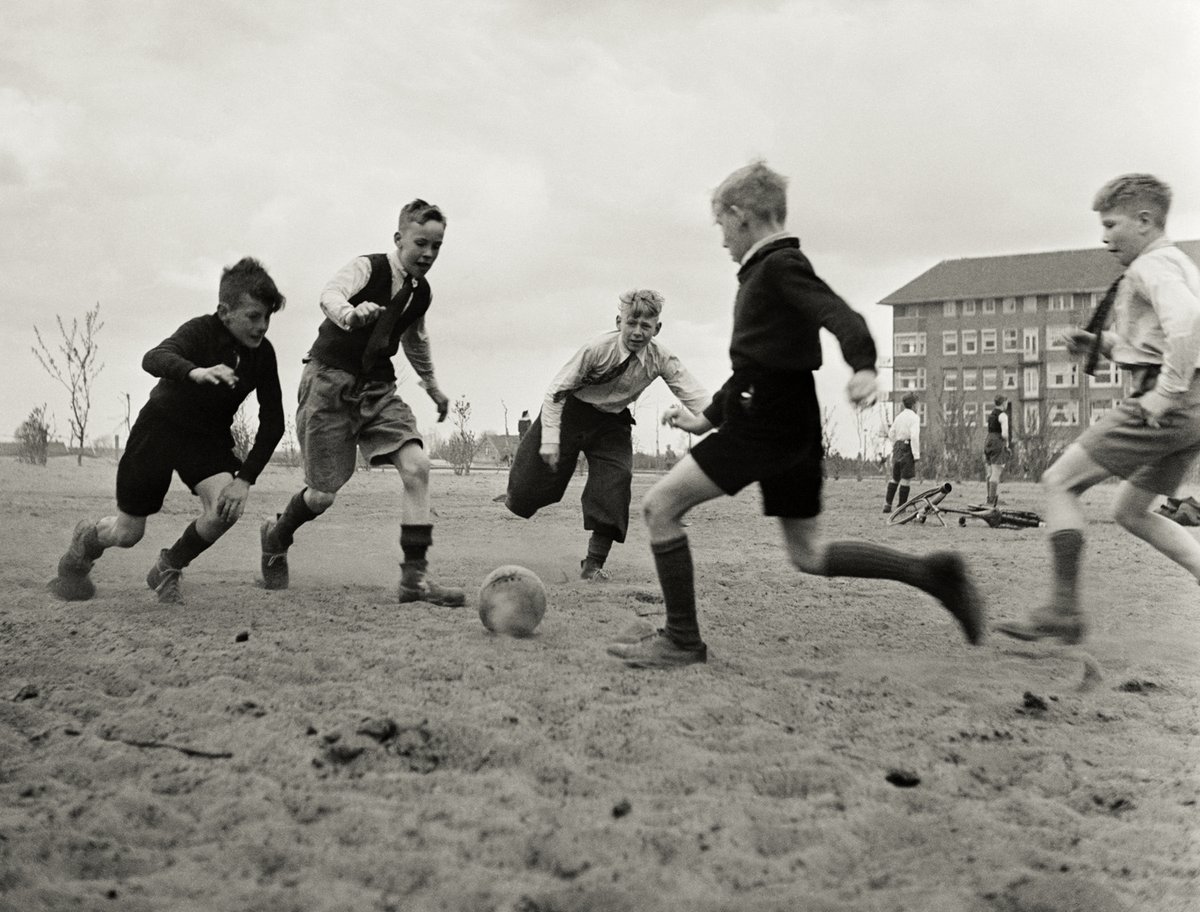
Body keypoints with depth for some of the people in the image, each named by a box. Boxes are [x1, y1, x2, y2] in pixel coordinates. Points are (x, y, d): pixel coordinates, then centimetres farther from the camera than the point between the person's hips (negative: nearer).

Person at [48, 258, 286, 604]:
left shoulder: (263, 353, -11)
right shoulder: (201, 331, -23)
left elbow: (272, 422, -9)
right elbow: (154, 359, -44)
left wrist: (245, 478, -21)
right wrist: (196, 373, -66)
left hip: (208, 438, 3)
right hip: (160, 426, -3)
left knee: (227, 507, -25)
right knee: (128, 533, 2)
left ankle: (168, 569, 4)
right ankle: (86, 539, 41)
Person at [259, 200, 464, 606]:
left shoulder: (420, 293, 8)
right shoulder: (368, 267, -11)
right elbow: (330, 294, -33)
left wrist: (433, 388, 35)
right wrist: (348, 313, -55)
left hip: (377, 387, 6)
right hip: (330, 379, -5)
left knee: (416, 466, -17)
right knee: (324, 494, -2)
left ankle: (415, 576, -15)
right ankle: (276, 537, 32)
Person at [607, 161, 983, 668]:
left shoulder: (780, 265, -9)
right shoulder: (765, 271, 21)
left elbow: (841, 316, -26)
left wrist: (864, 367, -46)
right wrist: (707, 418, 31)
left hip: (766, 423, -10)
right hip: (789, 421, 10)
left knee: (660, 505, -8)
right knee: (808, 553, 13)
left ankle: (682, 640, -4)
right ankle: (931, 573, 11)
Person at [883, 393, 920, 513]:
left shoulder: (899, 417, 14)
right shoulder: (914, 417, -9)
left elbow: (891, 434, 18)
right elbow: (914, 436, -19)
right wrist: (916, 455, -18)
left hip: (897, 448, 7)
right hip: (907, 448, -7)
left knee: (895, 478, 15)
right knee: (905, 479, 0)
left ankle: (887, 504, 7)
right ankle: (901, 506, 1)